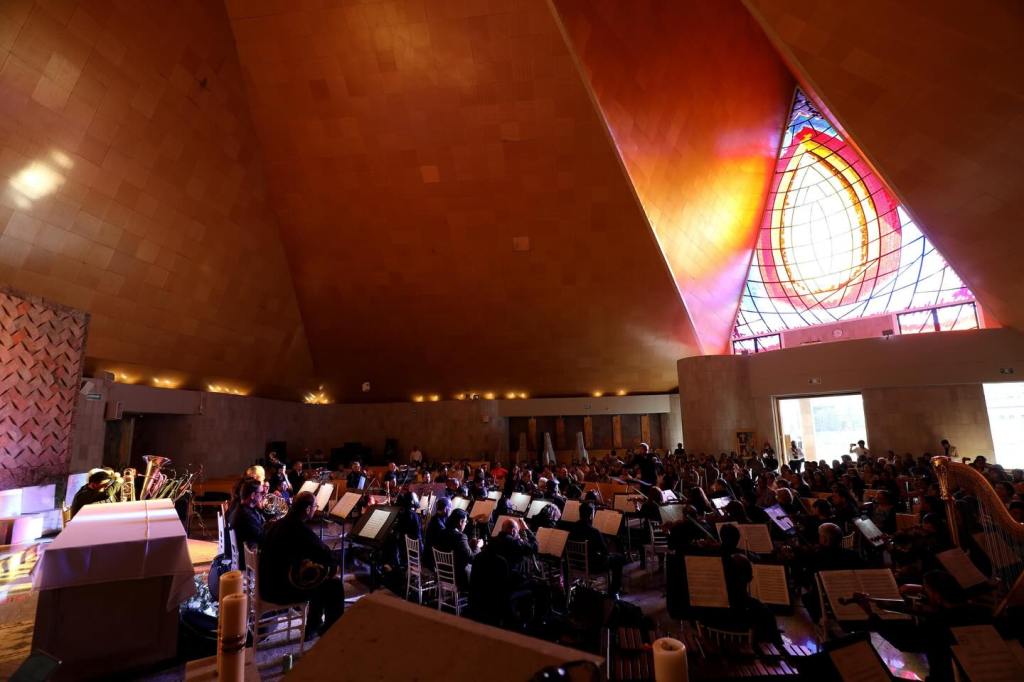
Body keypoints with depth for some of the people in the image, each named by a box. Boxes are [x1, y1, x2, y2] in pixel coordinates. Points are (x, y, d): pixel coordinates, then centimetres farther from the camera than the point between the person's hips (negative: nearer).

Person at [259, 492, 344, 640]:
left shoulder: (276, 524, 1)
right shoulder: (301, 530, -25)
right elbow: (329, 559, -19)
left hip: (268, 585, 9)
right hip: (281, 590, -8)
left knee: (319, 572, 22)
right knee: (334, 583, 4)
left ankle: (313, 626, 33)